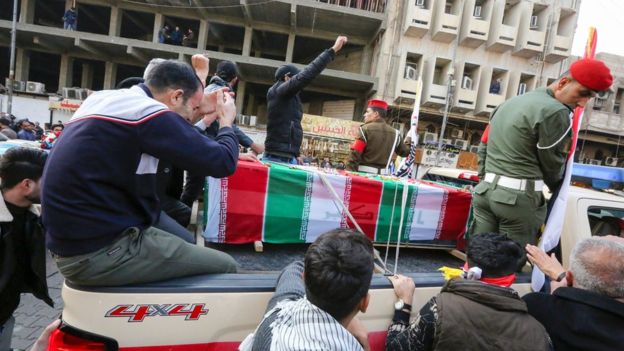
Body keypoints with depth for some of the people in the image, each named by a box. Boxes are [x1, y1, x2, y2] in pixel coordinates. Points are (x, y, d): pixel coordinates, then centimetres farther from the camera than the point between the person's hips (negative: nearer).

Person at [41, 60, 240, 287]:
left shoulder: (103, 99, 11)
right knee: (225, 266, -3)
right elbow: (222, 162, -17)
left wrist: (200, 113, 20)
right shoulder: (147, 111, -17)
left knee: (187, 242, 22)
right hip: (103, 252, -10)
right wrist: (226, 121, 2)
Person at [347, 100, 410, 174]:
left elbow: (355, 154, -13)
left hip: (364, 173, -5)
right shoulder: (395, 133, 7)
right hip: (383, 174, 5)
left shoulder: (365, 129, -8)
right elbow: (405, 151, 18)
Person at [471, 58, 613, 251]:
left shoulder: (509, 103, 18)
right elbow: (552, 164, -1)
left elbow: (483, 148, 20)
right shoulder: (555, 111, -9)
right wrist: (560, 190, 18)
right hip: (519, 197, -8)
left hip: (486, 190, 8)